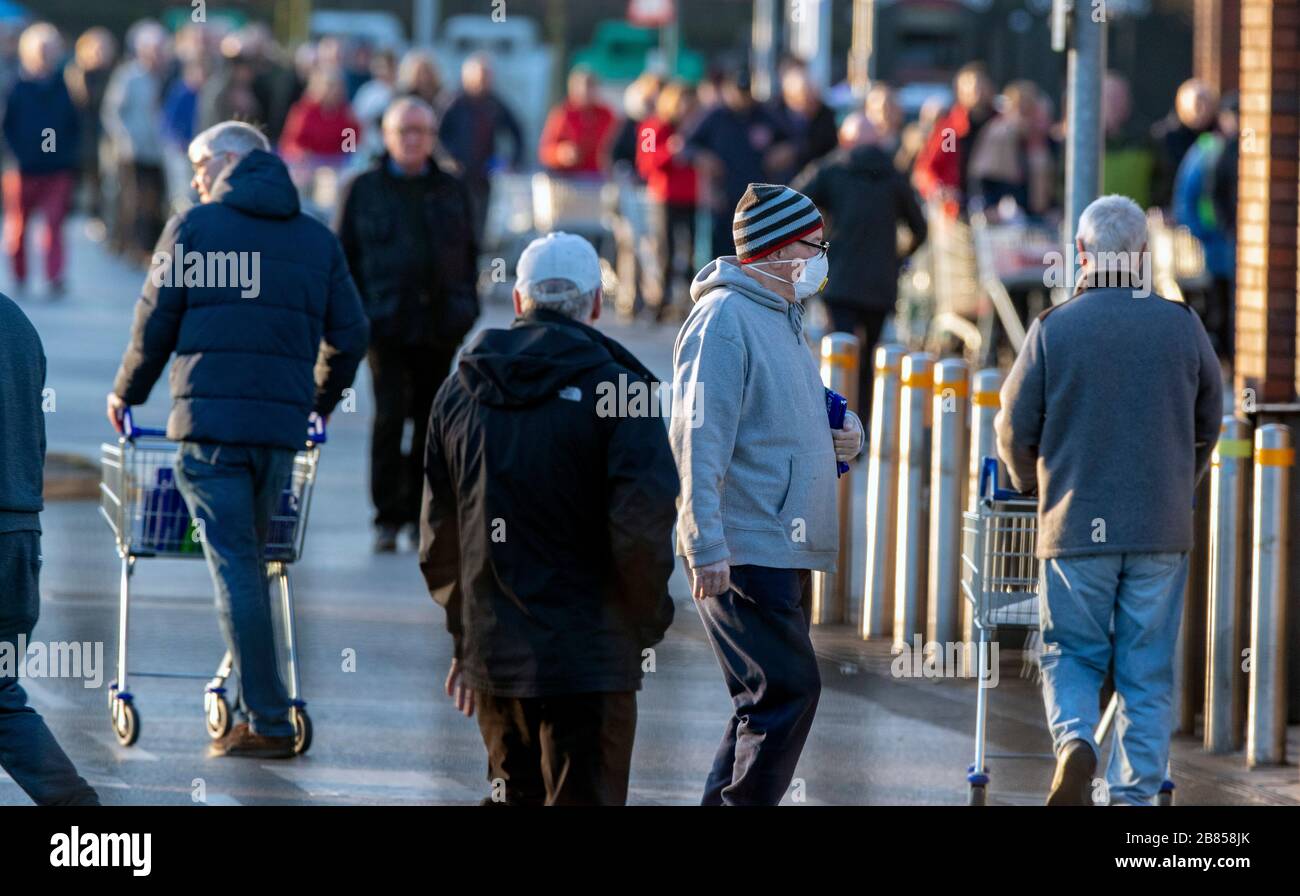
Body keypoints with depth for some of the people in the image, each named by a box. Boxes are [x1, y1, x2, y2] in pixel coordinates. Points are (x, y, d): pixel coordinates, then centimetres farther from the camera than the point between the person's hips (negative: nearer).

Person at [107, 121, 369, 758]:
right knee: (250, 564, 15)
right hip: (282, 425, 4)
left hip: (210, 420, -4)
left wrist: (127, 394, 19)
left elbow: (154, 323, 3)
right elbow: (349, 332, 15)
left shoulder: (193, 228, 2)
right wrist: (320, 400, 32)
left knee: (235, 568, -5)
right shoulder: (317, 240, 13)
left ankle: (267, 722, -9)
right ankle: (257, 711, 14)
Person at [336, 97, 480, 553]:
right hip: (387, 322, -3)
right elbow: (346, 255, 7)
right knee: (390, 415, -11)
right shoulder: (364, 189, 6)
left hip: (440, 324, 3)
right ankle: (388, 517, -5)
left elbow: (469, 254, 17)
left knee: (430, 419, 6)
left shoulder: (453, 190, 12)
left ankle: (419, 511, 17)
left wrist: (466, 307, 8)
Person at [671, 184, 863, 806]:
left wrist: (840, 439, 8)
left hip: (786, 551, 10)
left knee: (769, 699, 10)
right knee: (789, 690, -13)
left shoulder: (782, 317, 20)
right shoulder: (723, 318, -11)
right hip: (743, 551, -10)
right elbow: (698, 439, -18)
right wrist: (707, 547, -24)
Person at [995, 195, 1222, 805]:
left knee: (1071, 656, 11)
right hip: (1162, 528, 1)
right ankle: (1134, 792, 3)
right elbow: (1208, 423, 12)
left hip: (1076, 526, -1)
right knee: (1148, 672, 7)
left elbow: (1014, 428, 1)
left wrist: (1032, 482, 22)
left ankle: (1074, 740, -15)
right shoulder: (1182, 326, 0)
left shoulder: (1054, 328, -5)